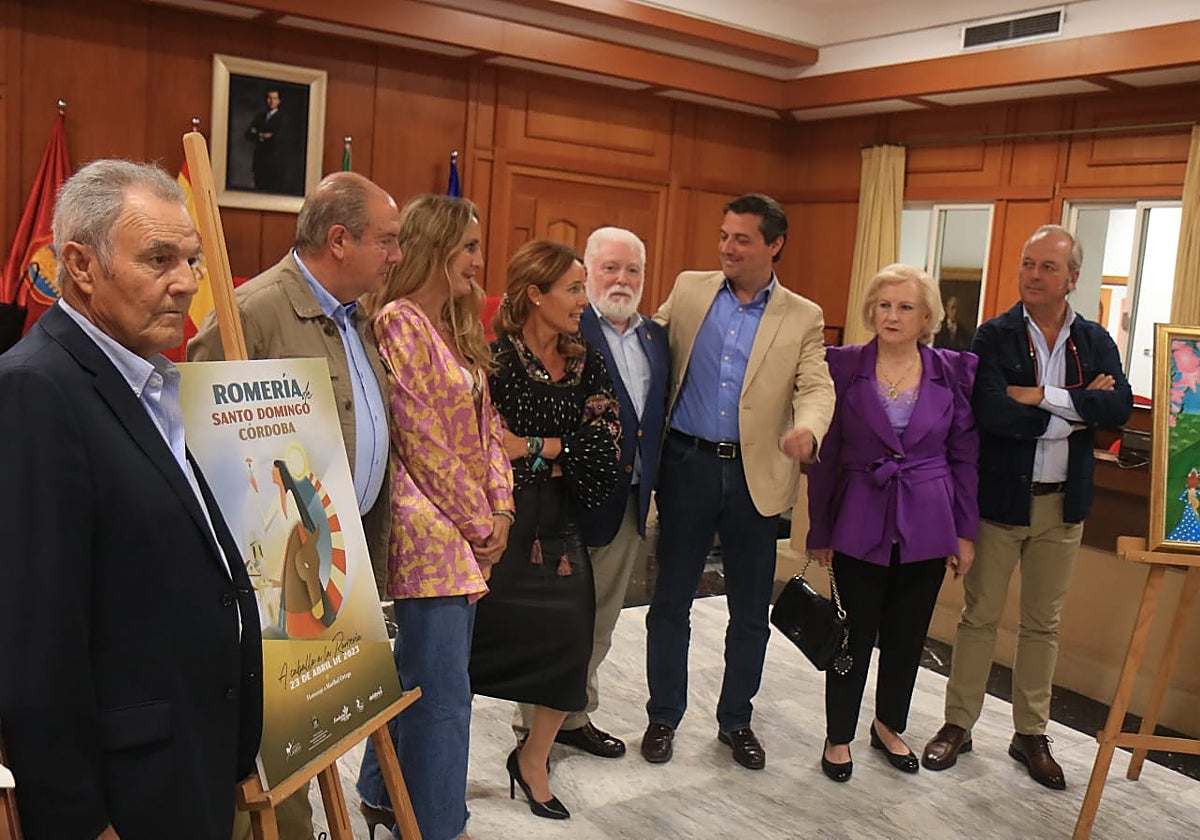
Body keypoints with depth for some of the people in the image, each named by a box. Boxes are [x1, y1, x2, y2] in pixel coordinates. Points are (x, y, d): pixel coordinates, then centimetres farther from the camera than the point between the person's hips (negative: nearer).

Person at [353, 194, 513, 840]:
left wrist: (500, 509, 3)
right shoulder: (399, 321, -12)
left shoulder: (458, 327, 16)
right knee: (443, 691, -1)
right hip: (432, 527, -9)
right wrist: (478, 524, -10)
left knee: (422, 675, 19)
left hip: (471, 529, 9)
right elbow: (421, 439, -15)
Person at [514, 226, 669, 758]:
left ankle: (575, 716, 36)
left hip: (631, 502, 7)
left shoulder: (655, 337, 11)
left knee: (600, 620, 19)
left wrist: (650, 476, 4)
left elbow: (661, 412, 12)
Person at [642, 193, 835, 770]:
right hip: (688, 464, 0)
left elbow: (817, 387, -8)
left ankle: (736, 720, 31)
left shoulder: (803, 318, 2)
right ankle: (663, 716, 26)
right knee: (670, 600, 9)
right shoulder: (688, 290, 5)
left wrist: (807, 428, -31)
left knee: (750, 609, 11)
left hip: (757, 474, 0)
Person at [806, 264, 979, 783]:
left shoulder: (954, 372, 0)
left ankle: (889, 726, 37)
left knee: (907, 636, 14)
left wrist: (966, 531, 3)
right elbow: (825, 455, -1)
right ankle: (838, 736, 25)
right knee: (855, 635, 6)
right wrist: (820, 530, 0)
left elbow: (965, 456, 5)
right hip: (860, 525, -2)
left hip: (926, 527, 2)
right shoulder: (844, 366, -5)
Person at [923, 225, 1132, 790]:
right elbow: (991, 413, -22)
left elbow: (1121, 406, -13)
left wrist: (1044, 396, -19)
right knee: (980, 616, 7)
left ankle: (1030, 734, 27)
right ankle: (958, 725, 21)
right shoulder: (994, 337, -6)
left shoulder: (1095, 341, 4)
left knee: (1043, 623, 13)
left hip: (1063, 504, 3)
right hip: (1000, 496, -3)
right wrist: (1076, 415, -15)